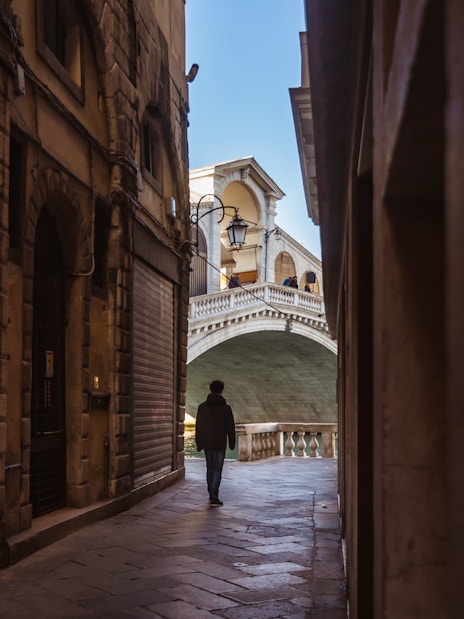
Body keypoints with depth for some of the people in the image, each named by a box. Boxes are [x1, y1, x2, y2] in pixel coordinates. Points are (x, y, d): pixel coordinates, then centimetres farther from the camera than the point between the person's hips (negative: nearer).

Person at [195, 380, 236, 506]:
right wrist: (232, 443, 6)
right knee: (217, 470, 1)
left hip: (207, 443, 3)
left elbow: (198, 426, 4)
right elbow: (231, 427, -5)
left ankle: (212, 495, 20)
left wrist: (198, 443, 11)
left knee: (210, 468, 15)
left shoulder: (202, 407, 2)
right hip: (220, 444, -3)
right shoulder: (225, 408, -7)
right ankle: (214, 497, -6)